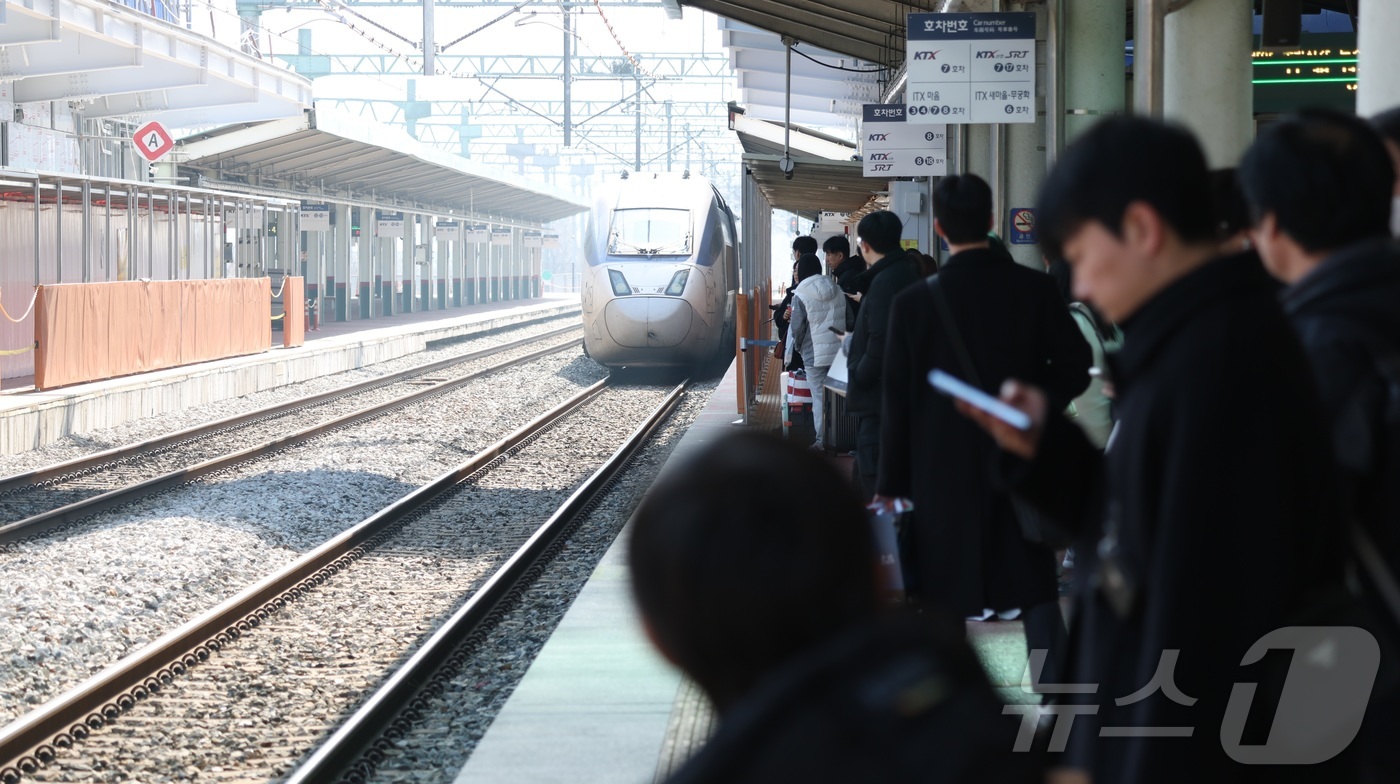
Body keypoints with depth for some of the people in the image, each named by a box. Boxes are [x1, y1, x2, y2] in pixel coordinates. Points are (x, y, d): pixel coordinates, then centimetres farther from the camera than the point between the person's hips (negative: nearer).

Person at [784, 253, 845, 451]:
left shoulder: (801, 296, -11)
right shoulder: (837, 291, 5)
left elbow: (797, 328, -10)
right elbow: (850, 320, 8)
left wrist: (797, 346, 9)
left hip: (814, 353, -4)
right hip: (838, 352, 4)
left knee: (819, 397, 2)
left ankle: (822, 440, 3)